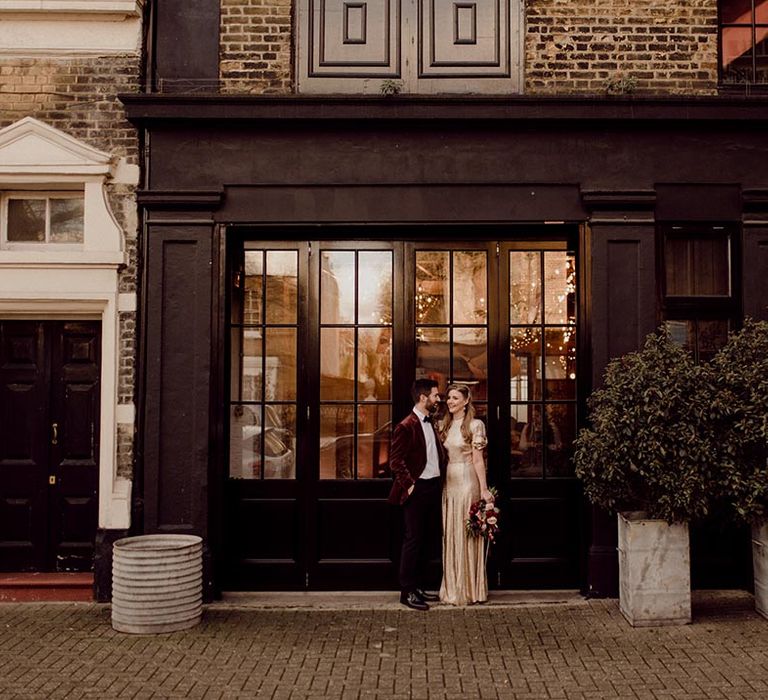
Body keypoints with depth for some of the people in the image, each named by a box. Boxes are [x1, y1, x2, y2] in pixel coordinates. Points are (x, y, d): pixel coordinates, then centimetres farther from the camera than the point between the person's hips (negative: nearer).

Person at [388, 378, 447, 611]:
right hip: (418, 489, -8)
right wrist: (409, 484, -17)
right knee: (413, 540, -3)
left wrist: (442, 476, 11)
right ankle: (407, 592, 5)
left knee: (426, 540, 13)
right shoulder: (406, 426, -13)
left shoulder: (431, 424, 14)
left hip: (434, 487, 8)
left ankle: (418, 587, 23)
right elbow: (395, 461, -15)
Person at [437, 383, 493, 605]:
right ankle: (452, 587, 18)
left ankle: (468, 589, 10)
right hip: (448, 482, 6)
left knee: (466, 534, 0)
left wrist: (484, 489, -12)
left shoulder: (475, 425, -6)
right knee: (450, 535, 9)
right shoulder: (444, 425, 12)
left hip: (467, 482, -6)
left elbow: (478, 459, -9)